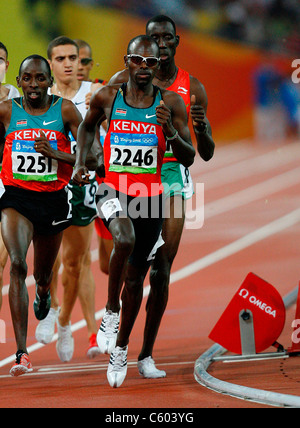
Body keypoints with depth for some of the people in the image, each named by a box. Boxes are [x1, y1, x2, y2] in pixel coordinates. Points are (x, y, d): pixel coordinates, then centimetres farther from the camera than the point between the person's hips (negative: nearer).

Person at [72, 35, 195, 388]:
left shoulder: (171, 103, -3)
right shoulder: (107, 97, -2)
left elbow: (188, 159, -3)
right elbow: (87, 126, 20)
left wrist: (171, 132, -21)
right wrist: (79, 162, 6)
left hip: (150, 197, 2)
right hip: (112, 191, -2)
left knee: (135, 279, 11)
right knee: (125, 238, -35)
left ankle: (121, 347, 31)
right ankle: (111, 311, -15)